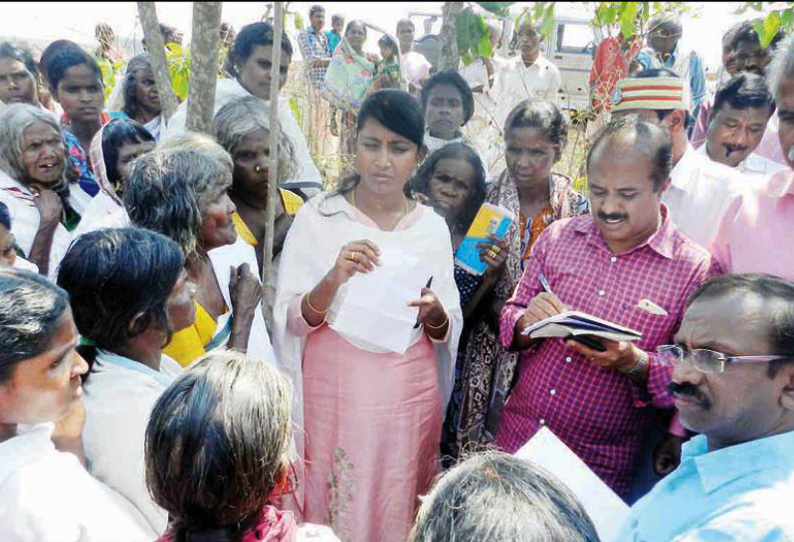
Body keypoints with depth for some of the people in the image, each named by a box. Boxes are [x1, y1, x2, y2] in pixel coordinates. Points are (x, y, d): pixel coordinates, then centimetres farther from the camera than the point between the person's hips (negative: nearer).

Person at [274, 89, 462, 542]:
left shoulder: (433, 226, 2)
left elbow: (447, 332, 6)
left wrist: (433, 310, -16)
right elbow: (291, 321, -7)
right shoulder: (317, 217, -6)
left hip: (410, 395, 2)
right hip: (335, 390, -2)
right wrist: (332, 279, -24)